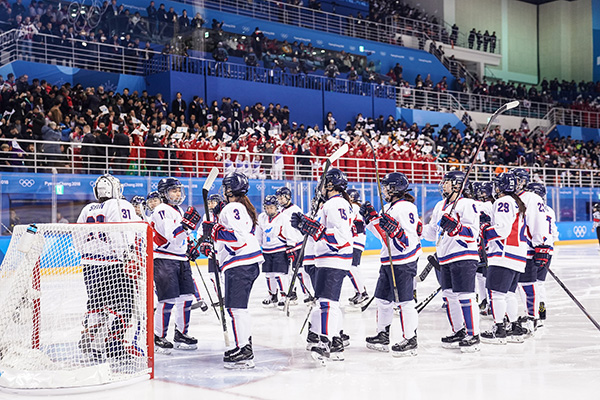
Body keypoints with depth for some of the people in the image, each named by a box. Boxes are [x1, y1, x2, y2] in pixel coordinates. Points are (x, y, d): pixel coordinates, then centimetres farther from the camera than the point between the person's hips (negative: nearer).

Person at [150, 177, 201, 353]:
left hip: (181, 259, 9)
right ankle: (158, 337, 2)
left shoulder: (179, 210, 17)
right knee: (168, 300, -10)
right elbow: (170, 235, -24)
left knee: (187, 297, 9)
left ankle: (181, 334, 21)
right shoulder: (162, 210, -12)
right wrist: (186, 223, -31)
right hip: (163, 259, -9)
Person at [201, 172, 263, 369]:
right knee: (239, 307, 18)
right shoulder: (245, 208, 21)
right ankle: (245, 346, 25)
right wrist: (213, 249, 27)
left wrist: (215, 230, -17)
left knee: (235, 307, -9)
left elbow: (239, 239, -23)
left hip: (240, 264, -11)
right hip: (249, 263, 11)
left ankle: (244, 353, -10)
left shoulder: (232, 208, -12)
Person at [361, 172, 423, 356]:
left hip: (403, 262, -10)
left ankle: (410, 340, 4)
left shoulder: (406, 208, -16)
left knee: (404, 300, -5)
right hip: (388, 260, 10)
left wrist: (394, 230, -35)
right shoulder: (389, 207, 14)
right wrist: (371, 217, 14)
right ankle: (382, 335, 28)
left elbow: (410, 240, -22)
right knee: (383, 298, 15)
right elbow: (383, 234, 21)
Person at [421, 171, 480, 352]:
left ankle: (473, 335, -3)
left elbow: (473, 232, -17)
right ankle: (459, 332, 22)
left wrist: (454, 227, -29)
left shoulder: (467, 204, -8)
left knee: (465, 296, -9)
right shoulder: (440, 206, 17)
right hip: (445, 259, 9)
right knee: (449, 296, 11)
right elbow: (432, 232, 24)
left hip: (464, 258, -8)